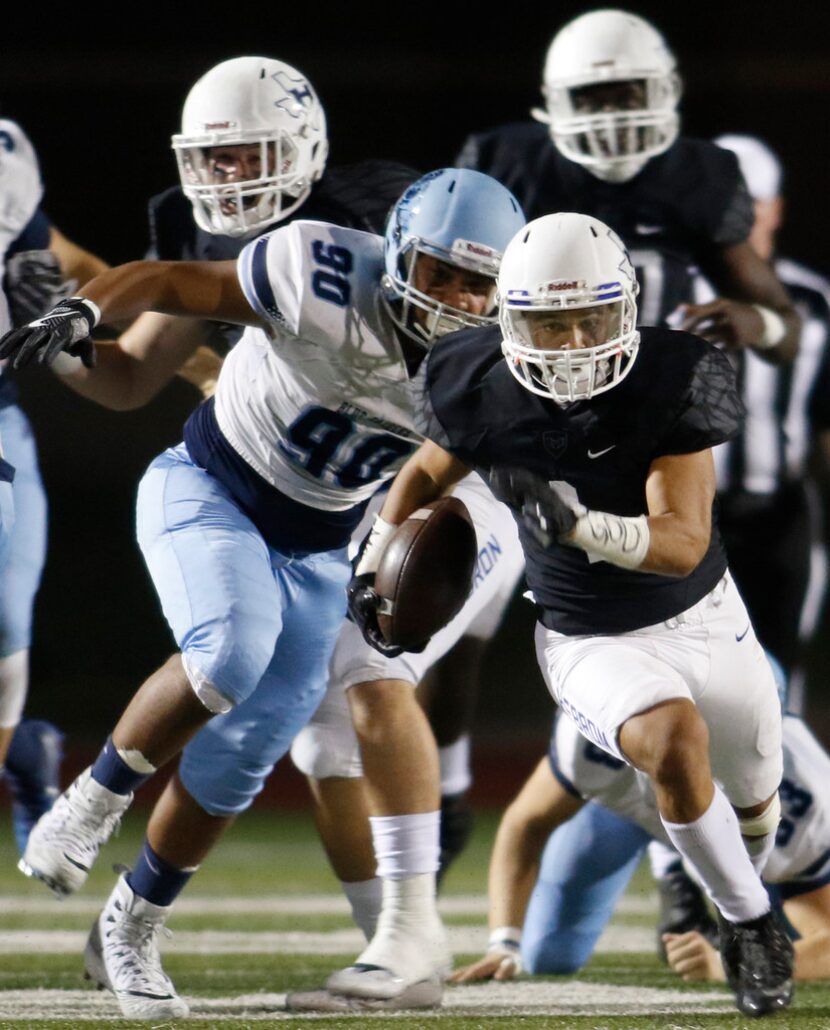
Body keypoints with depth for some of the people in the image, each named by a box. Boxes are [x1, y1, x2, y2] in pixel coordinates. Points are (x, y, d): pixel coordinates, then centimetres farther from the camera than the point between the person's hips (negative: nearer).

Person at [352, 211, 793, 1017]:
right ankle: (751, 927, -11)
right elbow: (426, 472, 7)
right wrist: (374, 563, -2)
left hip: (707, 619, 1)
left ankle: (737, 888, 58)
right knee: (676, 743, -32)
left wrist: (580, 525, -45)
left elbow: (685, 544, -30)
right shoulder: (486, 400, -18)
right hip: (591, 644, -1)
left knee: (754, 803, 19)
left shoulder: (668, 386, -24)